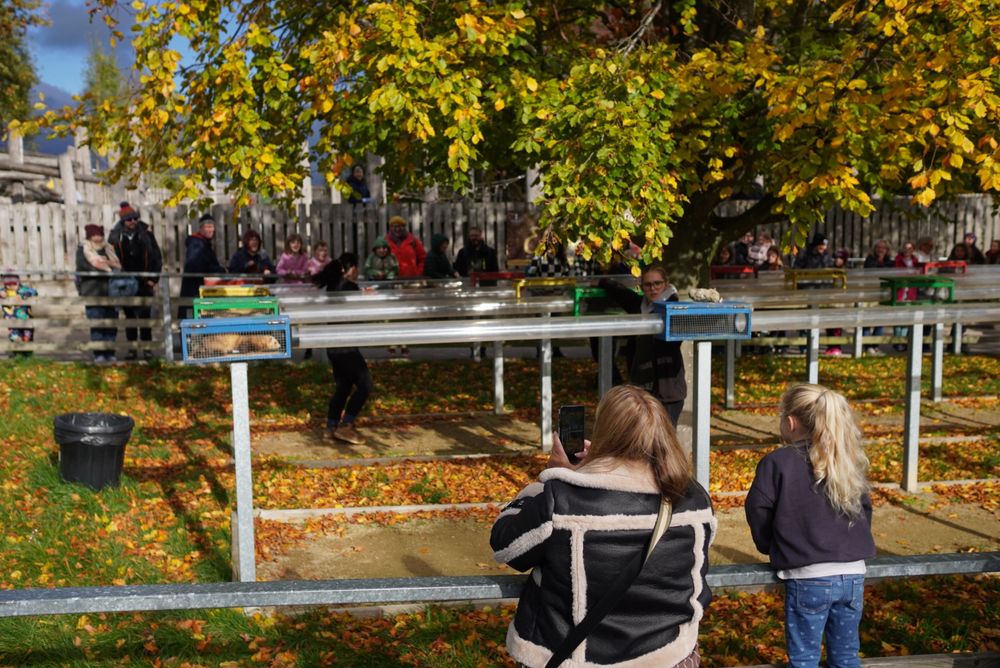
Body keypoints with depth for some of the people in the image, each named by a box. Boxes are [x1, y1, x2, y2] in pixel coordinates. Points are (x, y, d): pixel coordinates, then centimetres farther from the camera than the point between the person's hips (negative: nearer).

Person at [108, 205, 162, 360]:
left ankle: (147, 348, 5)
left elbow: (157, 257, 1)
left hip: (144, 283, -1)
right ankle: (132, 348, 16)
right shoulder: (115, 236, 0)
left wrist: (154, 279, -5)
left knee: (145, 315, -3)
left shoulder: (146, 233, -2)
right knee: (130, 316, 9)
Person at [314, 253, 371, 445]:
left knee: (343, 386, 17)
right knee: (364, 384, -2)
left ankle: (331, 428, 18)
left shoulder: (333, 285, 10)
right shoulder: (350, 287, -15)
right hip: (345, 345, -9)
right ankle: (345, 426, -5)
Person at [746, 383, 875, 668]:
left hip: (808, 579, -5)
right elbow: (865, 510, 13)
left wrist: (774, 550, 11)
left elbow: (758, 512, -4)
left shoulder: (777, 462, -9)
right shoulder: (848, 463, 6)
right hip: (853, 575, 5)